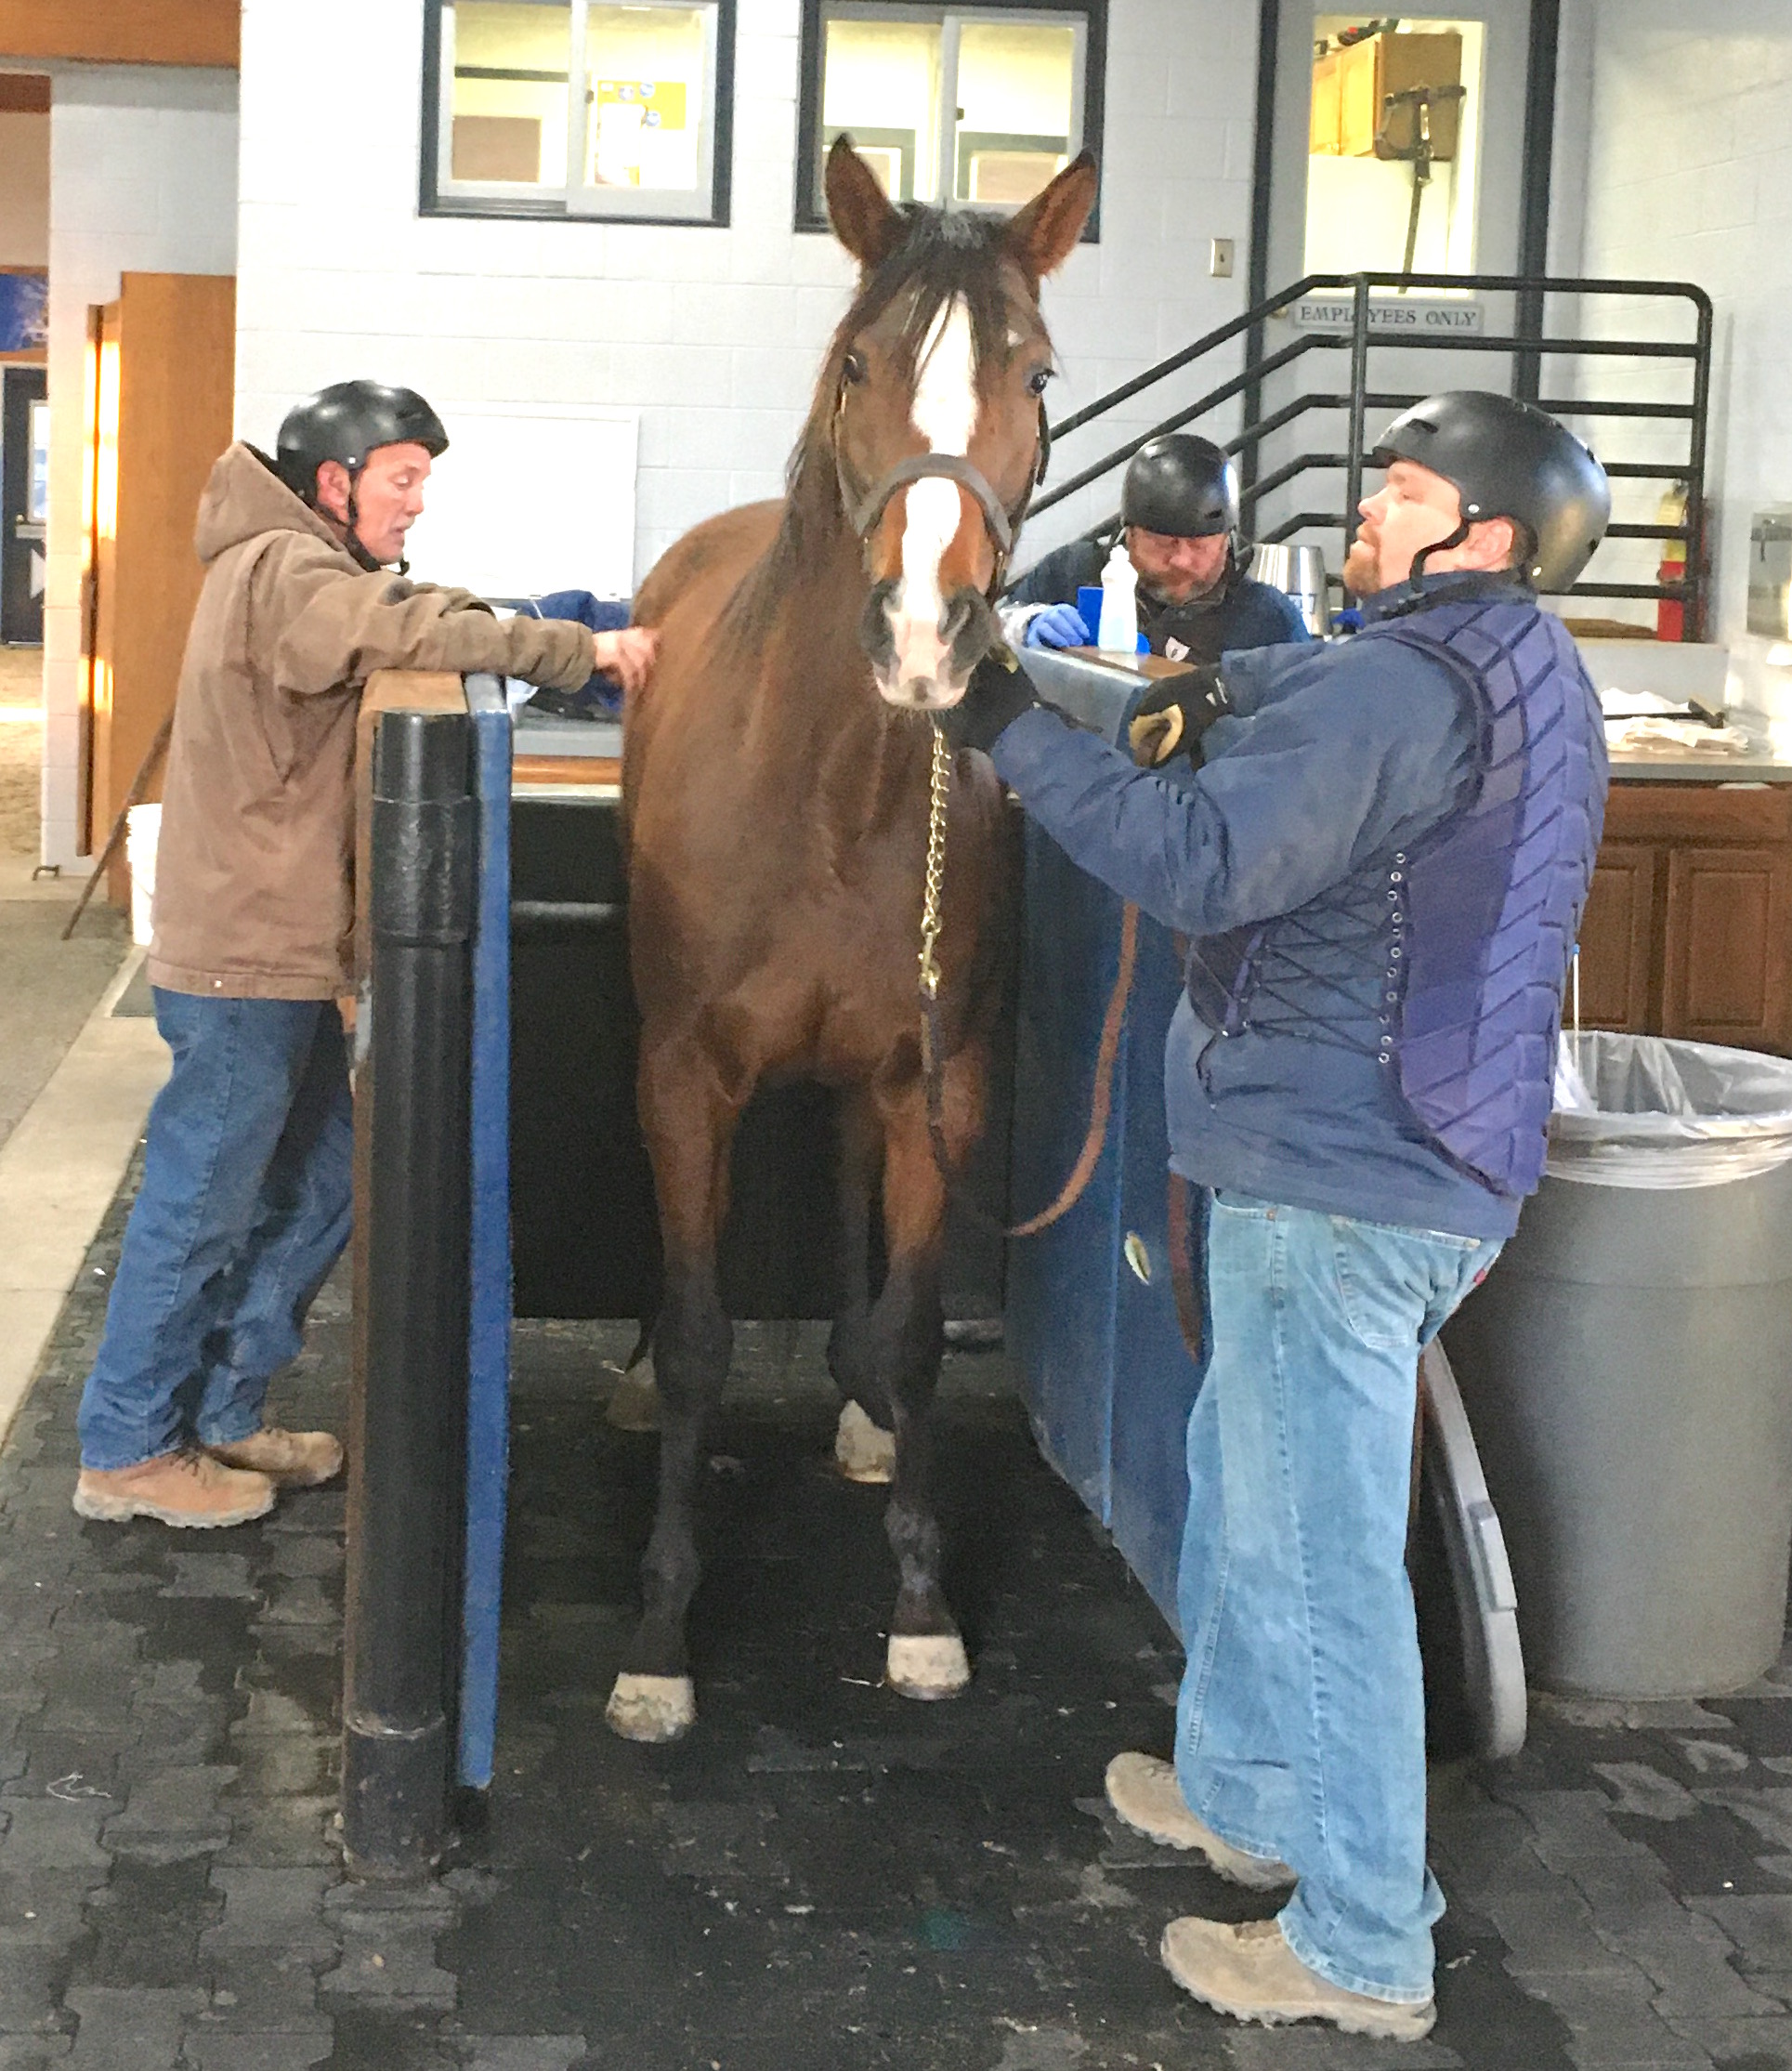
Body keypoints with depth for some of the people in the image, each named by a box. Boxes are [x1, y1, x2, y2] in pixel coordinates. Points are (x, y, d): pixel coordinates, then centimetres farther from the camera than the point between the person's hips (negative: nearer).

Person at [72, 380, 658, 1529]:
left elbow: (403, 631, 12)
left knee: (318, 1186, 16)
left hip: (283, 953, 11)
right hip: (246, 959, -10)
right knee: (200, 1204, -1)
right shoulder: (284, 573, -17)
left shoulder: (304, 572, 19)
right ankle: (127, 1450, 11)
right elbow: (417, 632, -31)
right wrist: (584, 650, -27)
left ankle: (221, 1414, 27)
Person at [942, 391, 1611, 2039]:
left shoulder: (1400, 686, -19)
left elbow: (1204, 865, -27)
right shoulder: (1534, 679, 14)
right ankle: (1243, 1790, 40)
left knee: (1316, 1547, -3)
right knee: (1245, 1477, 25)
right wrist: (1238, 702, 9)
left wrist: (1019, 732, -21)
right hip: (1441, 1161, 11)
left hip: (1339, 1181, -11)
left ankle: (1364, 1946, 6)